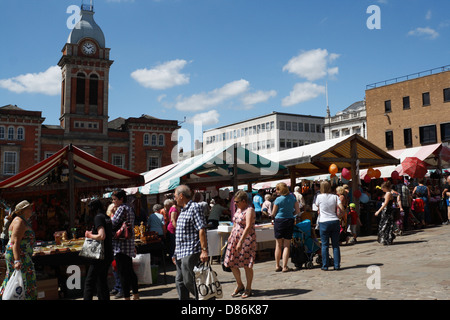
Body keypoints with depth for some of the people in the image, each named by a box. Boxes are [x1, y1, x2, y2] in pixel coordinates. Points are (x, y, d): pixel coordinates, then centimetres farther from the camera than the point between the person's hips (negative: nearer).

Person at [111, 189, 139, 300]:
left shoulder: (121, 208, -11)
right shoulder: (129, 209, 18)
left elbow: (113, 224, -17)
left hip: (121, 245, -9)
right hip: (129, 245, 9)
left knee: (123, 273, -6)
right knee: (130, 271, 16)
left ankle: (126, 297, -4)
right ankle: (136, 295, 22)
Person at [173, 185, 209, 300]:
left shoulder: (194, 207, -11)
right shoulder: (183, 210, 18)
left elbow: (201, 230, -18)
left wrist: (204, 250, -23)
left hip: (190, 253, -10)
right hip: (180, 253, 10)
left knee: (189, 282, -7)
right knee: (180, 282, 11)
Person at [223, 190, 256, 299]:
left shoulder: (249, 210, -13)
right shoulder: (238, 209, 14)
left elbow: (248, 227, -23)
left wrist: (240, 242, -27)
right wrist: (231, 236, 20)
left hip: (246, 240, -8)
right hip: (235, 239, 8)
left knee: (247, 265, 0)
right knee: (232, 264, 6)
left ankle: (248, 289, 15)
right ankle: (240, 286, 24)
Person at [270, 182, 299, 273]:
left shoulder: (278, 199, -8)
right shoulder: (292, 197, 2)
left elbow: (273, 214, -3)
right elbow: (298, 211, 5)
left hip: (279, 221, -2)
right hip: (290, 221, 2)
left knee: (278, 245, 10)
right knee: (287, 245, 6)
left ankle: (277, 266, 17)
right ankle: (285, 267, 3)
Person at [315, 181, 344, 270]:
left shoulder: (319, 197, -5)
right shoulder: (335, 197, 0)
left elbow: (317, 208, 9)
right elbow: (342, 210, -5)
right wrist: (337, 215, 11)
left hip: (324, 223, -2)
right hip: (335, 222, 2)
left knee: (325, 245, 4)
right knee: (335, 245, 9)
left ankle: (325, 266, 6)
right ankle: (337, 265, 11)